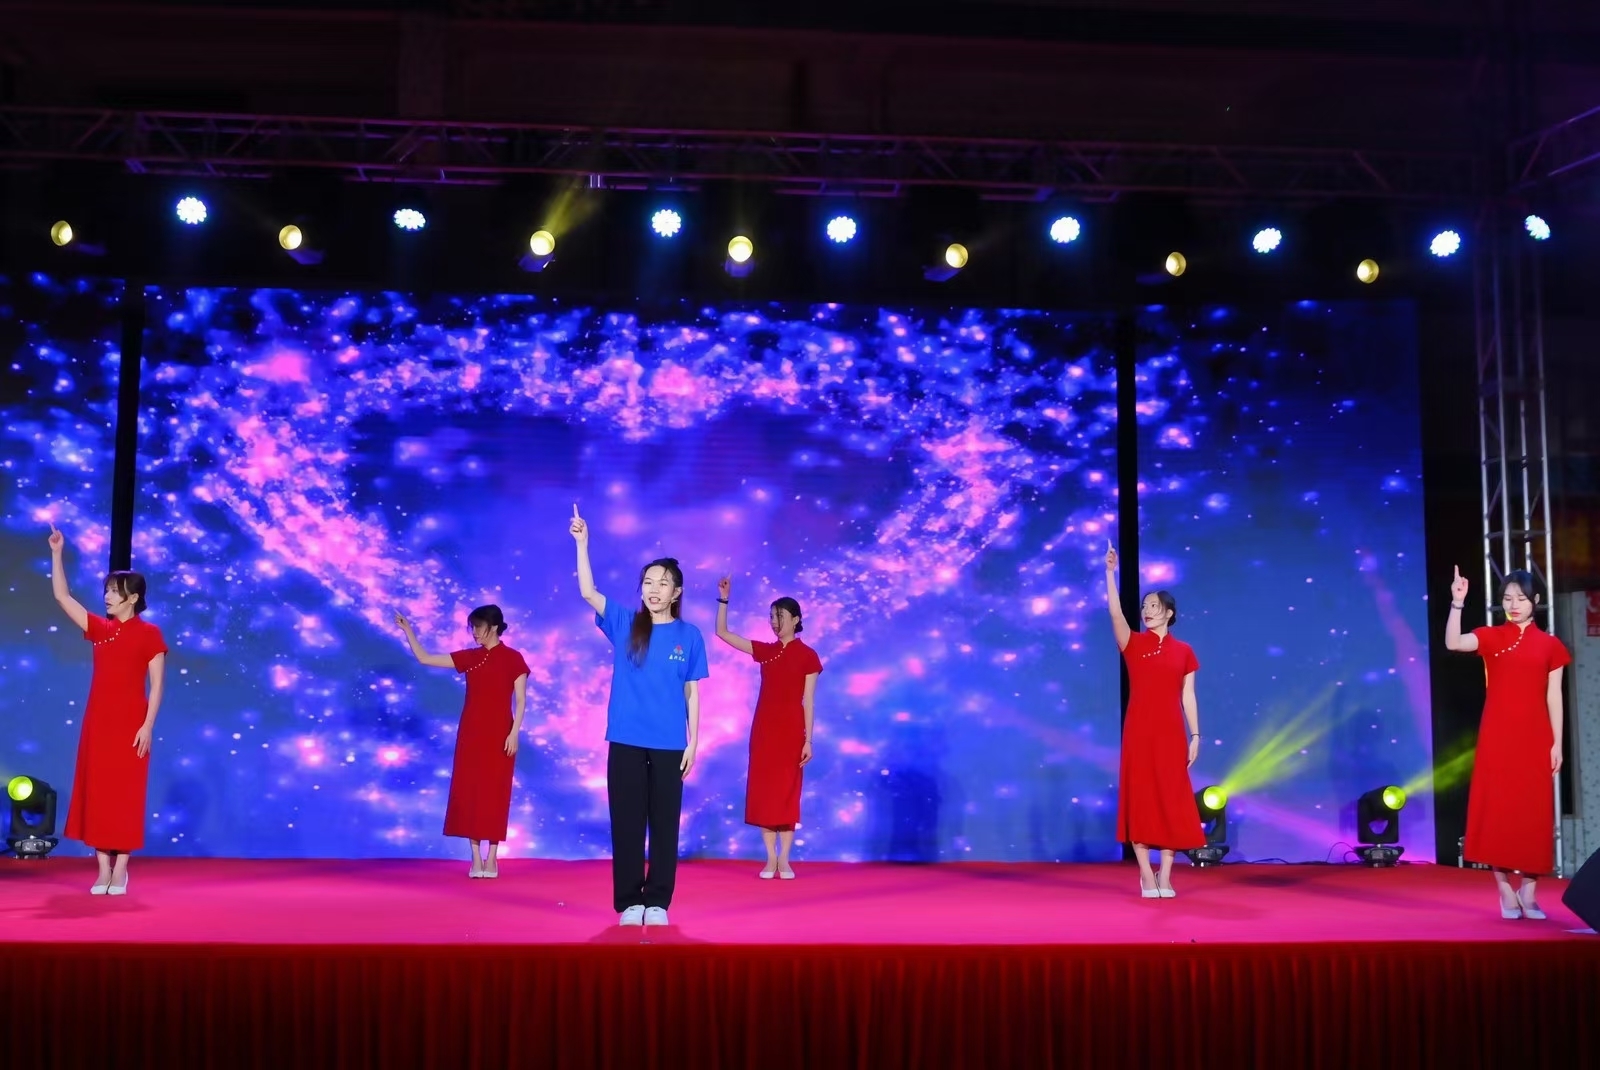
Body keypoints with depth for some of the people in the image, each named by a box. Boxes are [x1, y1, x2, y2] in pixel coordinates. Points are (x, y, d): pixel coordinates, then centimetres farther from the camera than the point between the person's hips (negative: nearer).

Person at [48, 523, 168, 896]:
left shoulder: (149, 633, -4)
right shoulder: (99, 628, 10)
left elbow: (157, 684, -6)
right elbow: (62, 596, 9)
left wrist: (147, 725, -13)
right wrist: (57, 553, 3)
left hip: (130, 722, -5)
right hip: (99, 720, 5)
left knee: (124, 792, -1)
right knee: (97, 790, 4)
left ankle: (120, 870, 5)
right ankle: (103, 869, 10)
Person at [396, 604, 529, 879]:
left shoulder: (513, 659, -2)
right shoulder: (469, 657, 8)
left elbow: (520, 700, -4)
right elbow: (424, 658, 8)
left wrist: (514, 733, -13)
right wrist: (407, 630, 2)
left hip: (498, 733, -4)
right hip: (471, 733, 4)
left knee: (494, 793, -1)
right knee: (470, 792, 1)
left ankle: (492, 858, 5)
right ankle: (476, 858, 7)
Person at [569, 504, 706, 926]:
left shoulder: (689, 635, 3)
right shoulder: (624, 623, 4)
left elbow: (692, 693, 5)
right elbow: (588, 592, -8)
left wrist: (693, 742, 0)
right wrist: (582, 543, -18)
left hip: (669, 745, 0)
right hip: (626, 741, 0)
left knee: (664, 824, 5)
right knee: (627, 823, 4)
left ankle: (657, 902, 14)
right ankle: (629, 902, 12)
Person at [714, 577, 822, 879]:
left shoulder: (808, 656, -1)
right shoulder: (764, 651, 9)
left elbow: (808, 702, -3)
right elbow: (722, 632, 8)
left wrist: (808, 740, -6)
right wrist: (723, 599, -2)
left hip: (791, 729, -4)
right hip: (764, 727, 4)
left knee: (787, 791, -1)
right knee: (763, 790, 2)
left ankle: (784, 860, 5)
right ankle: (770, 859, 9)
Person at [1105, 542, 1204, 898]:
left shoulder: (1183, 651, 8)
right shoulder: (1133, 644, 4)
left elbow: (1188, 696, 7)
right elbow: (1116, 614, -12)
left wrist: (1195, 736, 3)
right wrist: (1110, 571, -19)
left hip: (1170, 732, 1)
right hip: (1139, 730, -1)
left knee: (1171, 800, 1)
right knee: (1140, 798, 0)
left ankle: (1165, 875, 9)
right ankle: (1146, 875, 8)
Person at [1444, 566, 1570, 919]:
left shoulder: (1549, 645, 6)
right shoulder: (1491, 637, 4)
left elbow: (1553, 697, 6)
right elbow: (1453, 643, -15)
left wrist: (1557, 743, 2)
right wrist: (1458, 602, -24)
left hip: (1534, 738, 1)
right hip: (1498, 737, -1)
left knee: (1534, 812, 4)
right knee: (1497, 810, -2)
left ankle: (1529, 892, 14)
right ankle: (1505, 890, 6)